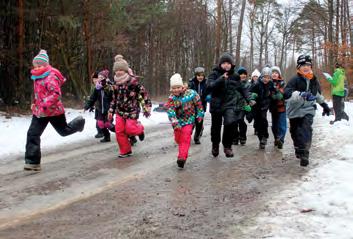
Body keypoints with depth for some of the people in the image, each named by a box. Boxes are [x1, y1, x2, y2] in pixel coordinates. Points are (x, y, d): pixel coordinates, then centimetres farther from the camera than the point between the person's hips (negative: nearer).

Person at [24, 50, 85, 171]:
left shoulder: (51, 77, -20)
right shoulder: (37, 77, 8)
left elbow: (56, 94, -30)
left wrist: (45, 106, -33)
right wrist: (35, 103, 16)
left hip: (54, 111, -7)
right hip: (39, 111, 7)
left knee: (64, 131, 14)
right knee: (32, 134, -4)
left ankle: (79, 122, 45)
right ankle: (32, 161, -1)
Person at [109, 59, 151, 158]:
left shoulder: (133, 81, -13)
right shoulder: (116, 84, 7)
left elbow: (143, 93, -8)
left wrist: (147, 107, -8)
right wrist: (111, 111, 15)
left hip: (132, 110, -5)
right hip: (120, 111, 6)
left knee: (129, 129, -14)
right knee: (119, 131, 0)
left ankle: (139, 129, 24)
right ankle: (125, 151, 16)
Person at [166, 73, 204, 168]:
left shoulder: (191, 93, -13)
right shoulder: (171, 98, -11)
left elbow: (198, 103, 2)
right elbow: (170, 111, -20)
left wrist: (200, 115, 8)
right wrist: (175, 123, -31)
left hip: (189, 120, -3)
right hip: (178, 121, 3)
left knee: (185, 139, -15)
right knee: (178, 138, 13)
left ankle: (182, 157, -18)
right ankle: (183, 152, 41)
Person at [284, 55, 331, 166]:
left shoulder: (314, 80, 1)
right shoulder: (295, 80, -16)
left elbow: (317, 93, 23)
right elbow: (286, 93, -34)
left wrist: (324, 104, 29)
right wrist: (301, 94, -49)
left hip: (308, 109, 1)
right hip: (295, 110, -1)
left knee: (306, 130, -18)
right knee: (295, 132, 14)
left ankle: (304, 154, -15)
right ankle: (298, 148, 40)